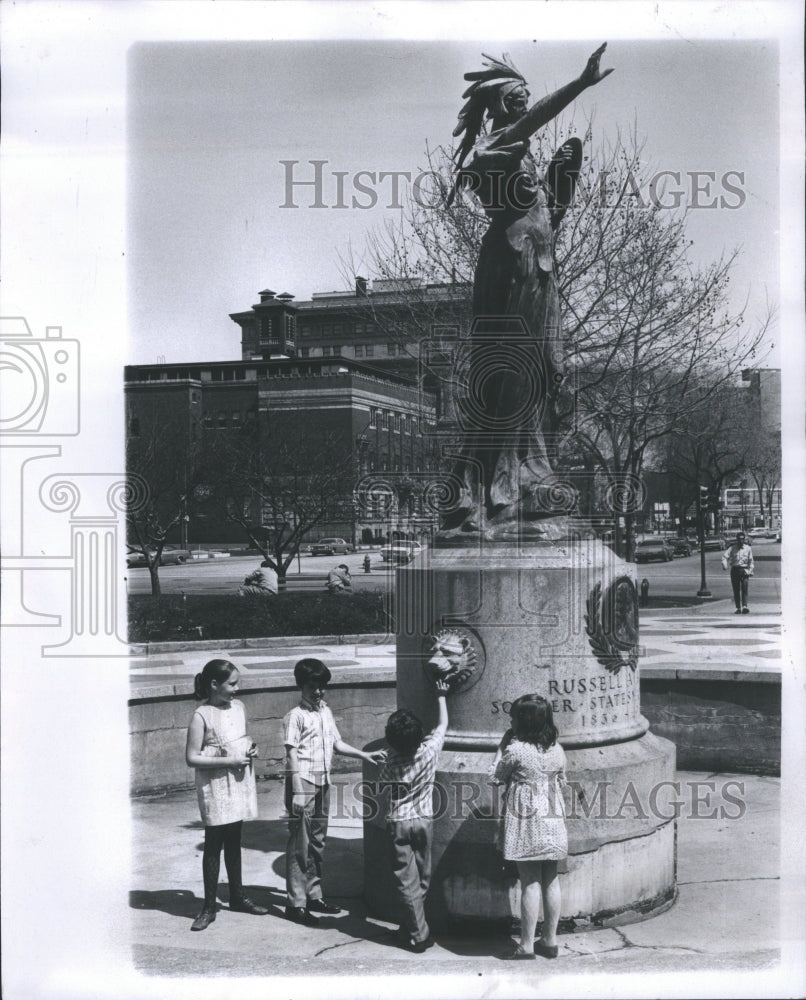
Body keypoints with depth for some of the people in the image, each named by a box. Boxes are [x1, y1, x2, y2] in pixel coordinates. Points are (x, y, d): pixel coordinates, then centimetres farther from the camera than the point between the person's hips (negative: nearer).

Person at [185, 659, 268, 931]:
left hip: (239, 783, 6)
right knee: (214, 844, 0)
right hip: (215, 787, -6)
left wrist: (250, 748, -2)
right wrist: (229, 761, -20)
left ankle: (237, 896, 28)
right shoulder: (202, 716, -15)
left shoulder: (238, 707, 5)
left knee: (234, 841, 16)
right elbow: (192, 758, -16)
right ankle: (209, 907, 9)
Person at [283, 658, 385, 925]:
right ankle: (296, 903, -1)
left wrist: (364, 755, 9)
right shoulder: (296, 716, -9)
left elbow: (337, 744, 20)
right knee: (300, 844, -4)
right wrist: (298, 792, -19)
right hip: (303, 782, -8)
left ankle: (313, 896, 23)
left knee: (317, 842, 13)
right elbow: (292, 754, -13)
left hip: (323, 784, 8)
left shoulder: (326, 712, 13)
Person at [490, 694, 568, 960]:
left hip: (526, 823, -6)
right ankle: (550, 940, 19)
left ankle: (527, 945, 4)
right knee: (551, 881, 11)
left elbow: (496, 776, -2)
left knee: (530, 883, -2)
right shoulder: (557, 750, 3)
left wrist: (502, 745, 3)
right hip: (553, 821, 6)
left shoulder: (516, 750, -15)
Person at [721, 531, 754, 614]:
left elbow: (750, 561, 11)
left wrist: (750, 570, 4)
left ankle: (744, 606, -23)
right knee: (736, 590, 1)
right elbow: (725, 555, -6)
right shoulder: (733, 548, 4)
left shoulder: (748, 548, 6)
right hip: (735, 569, 1)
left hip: (744, 570, -1)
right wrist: (724, 564, -23)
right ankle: (738, 608, 8)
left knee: (744, 588, -15)